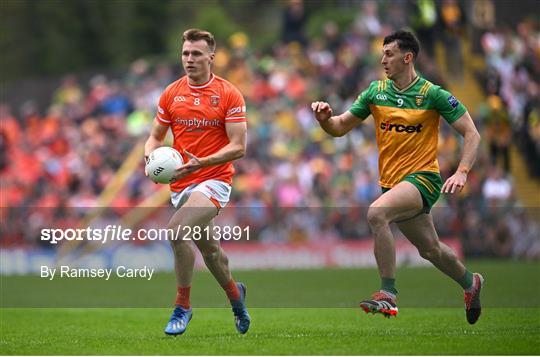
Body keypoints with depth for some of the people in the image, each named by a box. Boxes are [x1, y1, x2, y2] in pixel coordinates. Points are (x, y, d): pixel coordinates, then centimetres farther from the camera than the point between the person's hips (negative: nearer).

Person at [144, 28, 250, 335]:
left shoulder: (229, 94, -6)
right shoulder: (172, 93, 6)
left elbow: (238, 147, -10)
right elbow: (156, 137, 14)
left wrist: (201, 162, -23)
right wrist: (151, 157, -9)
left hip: (215, 179, -5)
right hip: (181, 183, 5)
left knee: (178, 229, -27)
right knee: (208, 248, 16)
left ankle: (183, 306, -14)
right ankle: (234, 292, 44)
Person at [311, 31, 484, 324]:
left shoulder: (433, 94, -9)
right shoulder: (376, 91, 5)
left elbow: (472, 134, -7)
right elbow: (340, 128, 9)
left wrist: (461, 172, -20)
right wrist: (325, 118, -13)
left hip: (422, 177, -6)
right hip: (391, 181, 6)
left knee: (376, 212, -31)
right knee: (429, 249, 18)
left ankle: (388, 294, -29)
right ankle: (470, 282, 48)